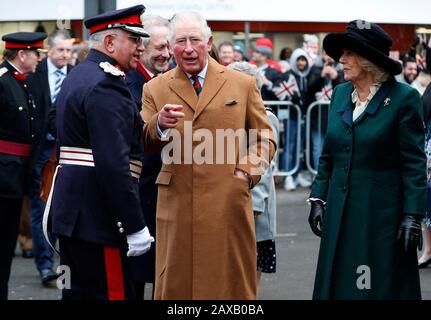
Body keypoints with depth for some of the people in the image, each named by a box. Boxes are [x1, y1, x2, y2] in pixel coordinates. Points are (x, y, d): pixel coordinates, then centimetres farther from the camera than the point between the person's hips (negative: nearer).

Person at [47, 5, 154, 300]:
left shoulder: (78, 76, 17)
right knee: (114, 292, -8)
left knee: (78, 292, 14)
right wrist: (135, 227, -22)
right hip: (96, 217, -10)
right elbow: (114, 163, -23)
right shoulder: (107, 85, -16)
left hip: (72, 208, 10)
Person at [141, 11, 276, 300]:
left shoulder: (243, 84, 8)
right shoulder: (155, 89, 9)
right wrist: (159, 125, -19)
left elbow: (265, 139, 12)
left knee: (232, 285, 4)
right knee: (175, 286, 1)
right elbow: (143, 146, 2)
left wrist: (246, 173, -4)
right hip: (177, 208, 0)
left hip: (229, 207, 0)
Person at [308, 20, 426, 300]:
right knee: (338, 284, 6)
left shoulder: (404, 98, -8)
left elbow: (414, 163, -9)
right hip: (340, 212, 6)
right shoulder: (340, 94, 9)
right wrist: (318, 200, 10)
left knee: (383, 287, 0)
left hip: (382, 213, -6)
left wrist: (413, 216, -13)